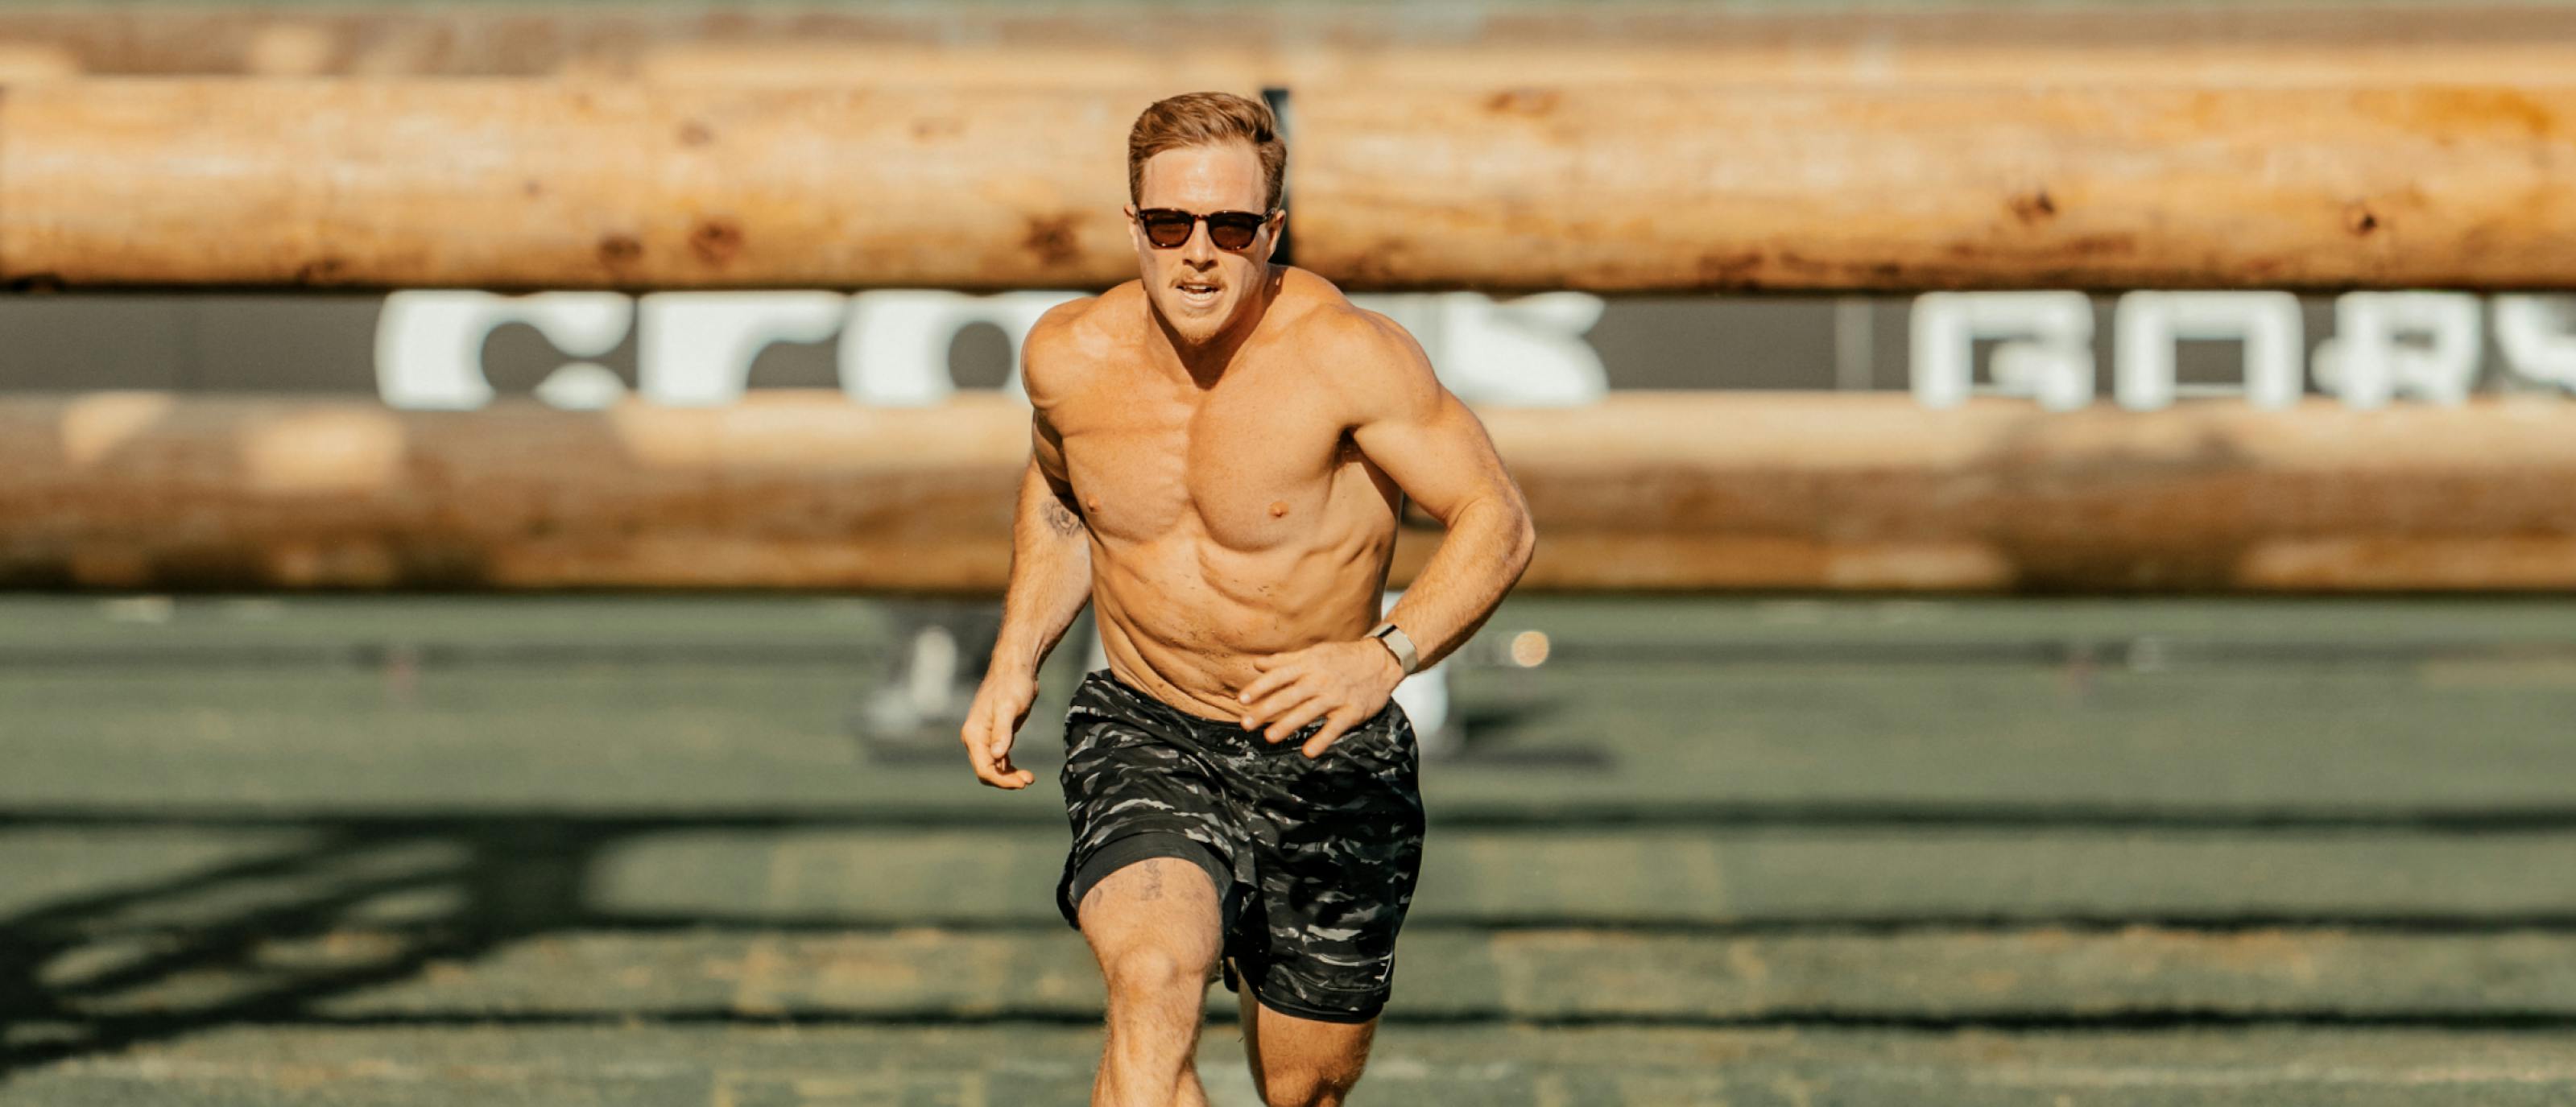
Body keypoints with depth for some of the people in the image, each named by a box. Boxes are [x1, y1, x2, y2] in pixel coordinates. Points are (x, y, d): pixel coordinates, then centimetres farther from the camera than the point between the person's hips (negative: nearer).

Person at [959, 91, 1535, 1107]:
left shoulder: (1347, 356, -21)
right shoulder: (1069, 357, -8)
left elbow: (1498, 520, -18)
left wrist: (1384, 657, -35)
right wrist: (1014, 662, 5)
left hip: (1329, 763, -1)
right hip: (1144, 744, 1)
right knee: (1154, 984, -30)